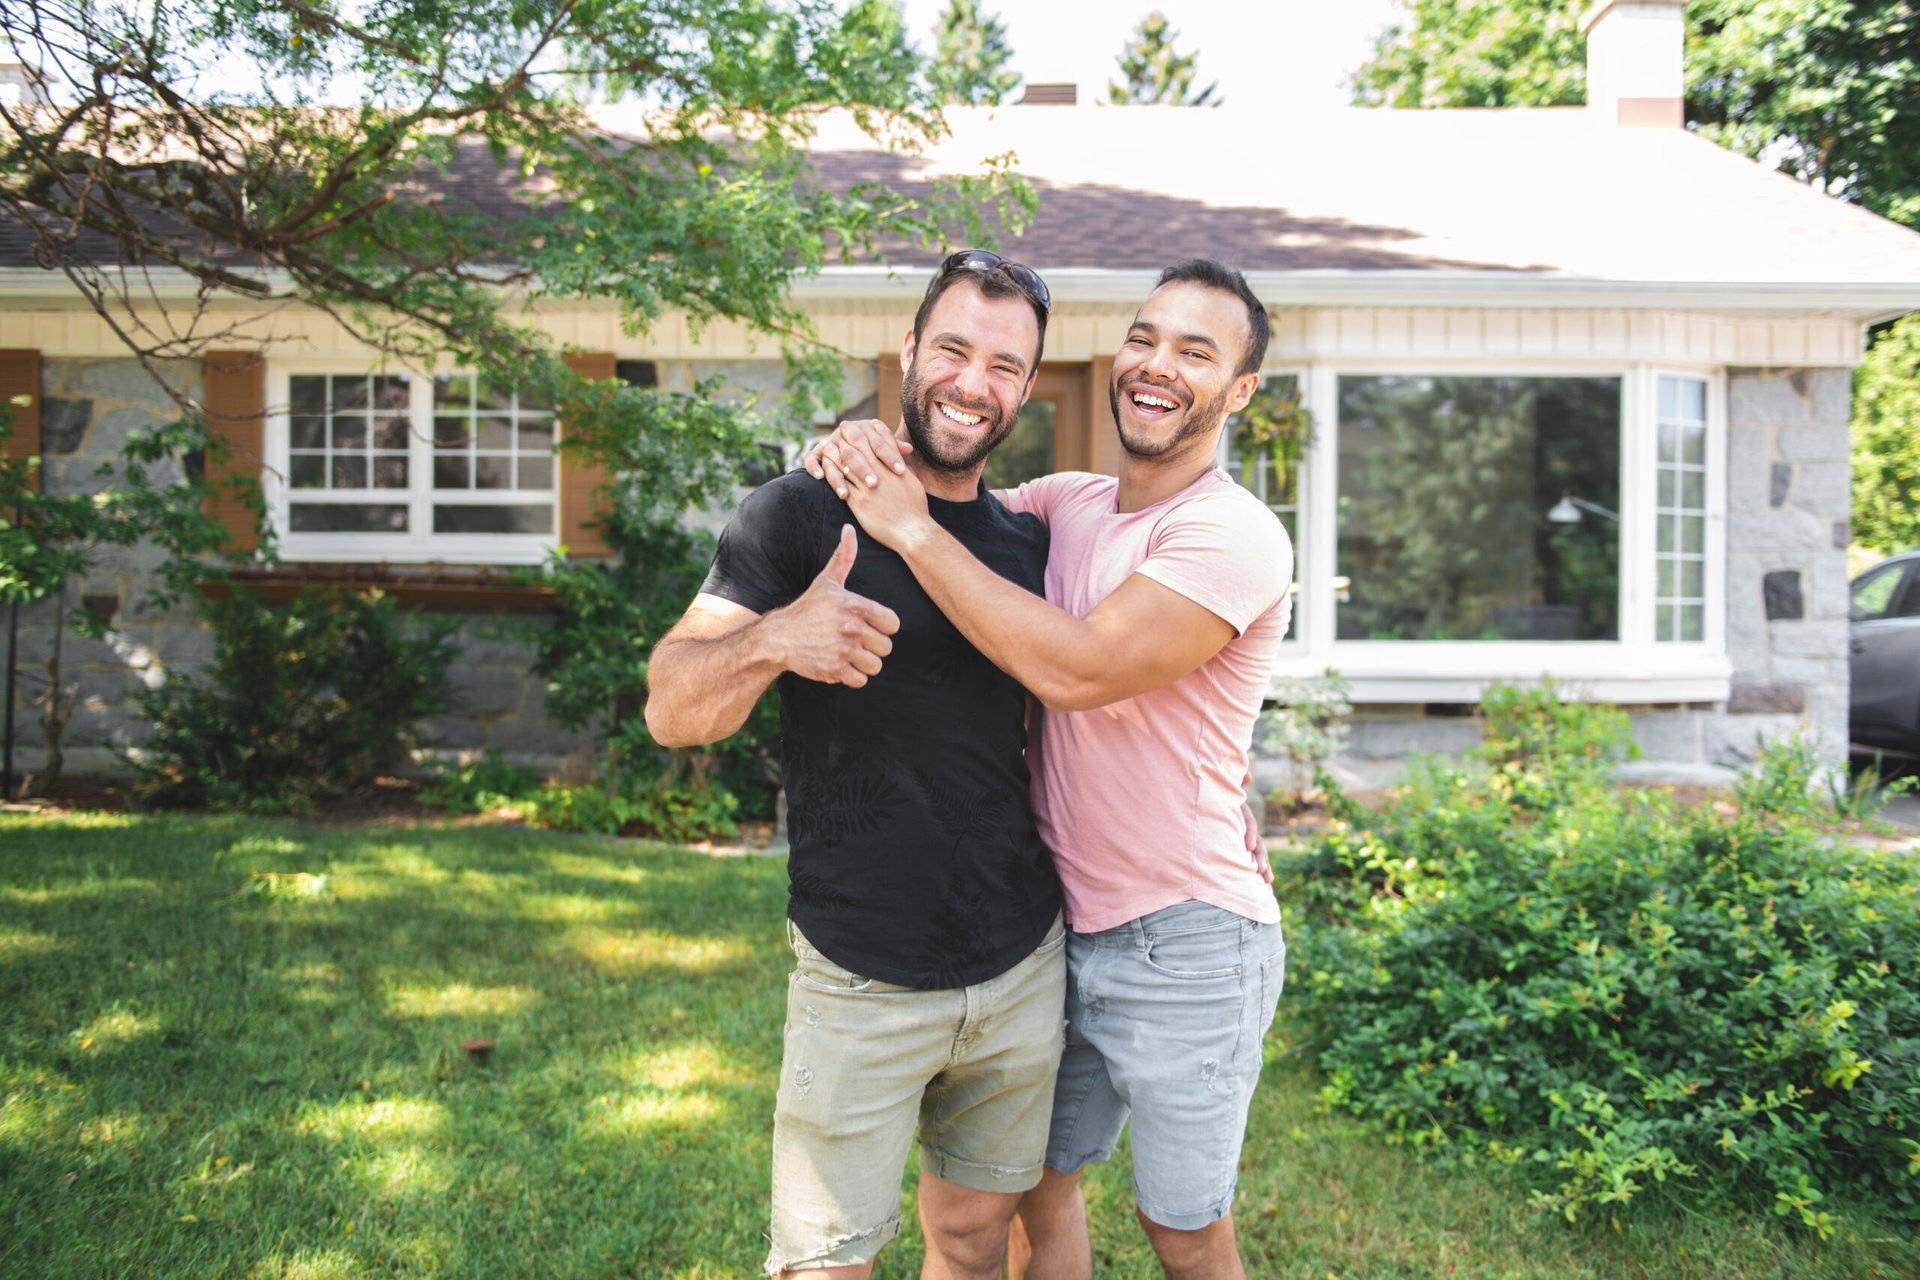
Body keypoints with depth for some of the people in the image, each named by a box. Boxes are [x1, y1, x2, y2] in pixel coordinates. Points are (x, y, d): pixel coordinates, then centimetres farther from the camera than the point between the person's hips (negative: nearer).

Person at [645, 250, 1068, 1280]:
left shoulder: (1028, 546, 7)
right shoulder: (805, 515, -7)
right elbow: (670, 711, -13)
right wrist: (771, 639, -33)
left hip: (1023, 969, 5)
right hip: (861, 984, -4)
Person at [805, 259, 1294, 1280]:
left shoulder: (1234, 536, -17)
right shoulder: (1063, 505, 4)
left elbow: (1076, 669, -29)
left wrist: (913, 528, -23)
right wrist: (856, 454, -11)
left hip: (1184, 944, -6)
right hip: (1063, 928, 6)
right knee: (1037, 1189, 21)